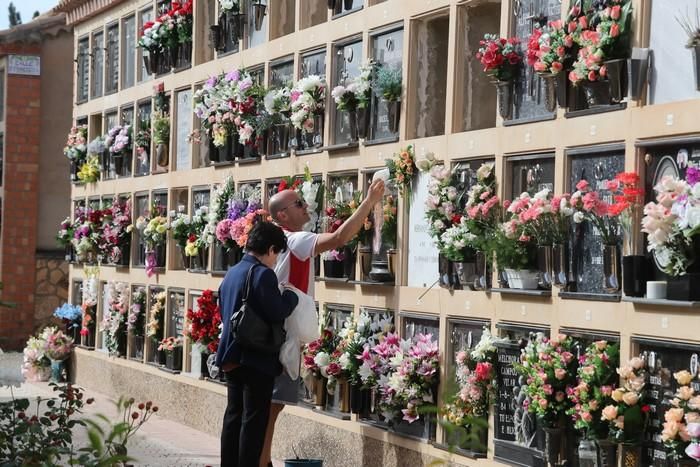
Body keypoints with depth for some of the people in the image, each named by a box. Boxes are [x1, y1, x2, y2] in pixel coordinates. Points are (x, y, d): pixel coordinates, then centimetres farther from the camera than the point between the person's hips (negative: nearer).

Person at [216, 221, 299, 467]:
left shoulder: (232, 273, 13)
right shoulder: (263, 274, -15)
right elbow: (278, 313, -20)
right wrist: (291, 296, -3)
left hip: (231, 357, 9)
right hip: (257, 359, -9)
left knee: (234, 416, 14)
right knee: (254, 419, -3)